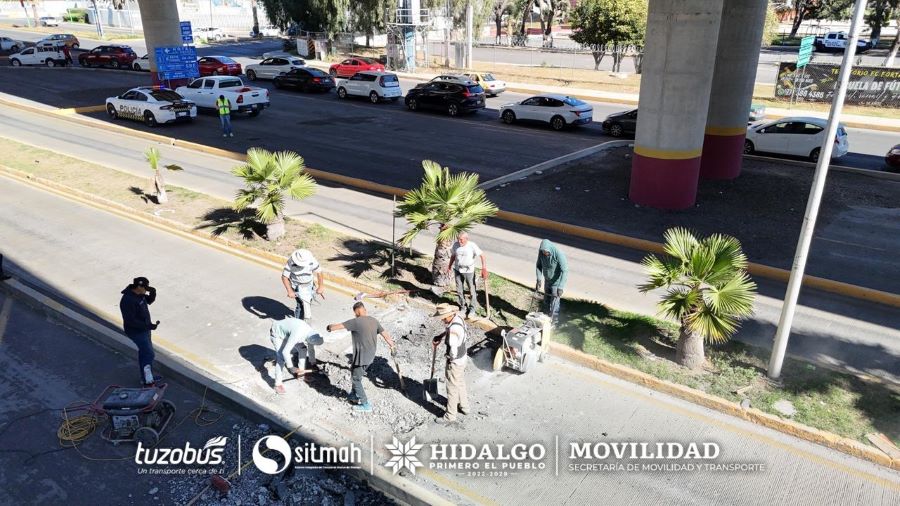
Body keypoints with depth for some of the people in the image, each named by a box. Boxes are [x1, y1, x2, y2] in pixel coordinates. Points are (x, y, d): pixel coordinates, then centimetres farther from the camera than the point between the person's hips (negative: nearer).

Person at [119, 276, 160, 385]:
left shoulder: (139, 294, -2)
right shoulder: (128, 301, -29)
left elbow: (149, 300, 17)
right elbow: (131, 321, -29)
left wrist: (152, 293, -6)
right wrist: (149, 326, -30)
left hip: (144, 329, 10)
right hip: (136, 332, -10)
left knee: (144, 352, 20)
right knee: (149, 354, -7)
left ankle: (146, 377, 34)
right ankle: (148, 380, 3)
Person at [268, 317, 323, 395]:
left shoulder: (310, 332, -16)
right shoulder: (297, 335, -41)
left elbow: (311, 349, 2)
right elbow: (285, 351, -39)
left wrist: (313, 364, 9)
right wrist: (291, 367, -31)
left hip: (287, 332, 8)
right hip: (276, 334, -8)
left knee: (303, 348, 6)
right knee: (281, 359, -18)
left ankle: (301, 371, 21)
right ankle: (278, 384, -8)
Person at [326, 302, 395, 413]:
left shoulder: (356, 322, -19)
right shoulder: (374, 321, 2)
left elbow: (338, 326, -13)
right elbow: (385, 334, 8)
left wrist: (329, 327, 10)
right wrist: (392, 346, 22)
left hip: (361, 357, -8)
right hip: (370, 356, 8)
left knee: (356, 379, 7)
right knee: (357, 376, 26)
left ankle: (365, 405, 10)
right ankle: (355, 396, 40)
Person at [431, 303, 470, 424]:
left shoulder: (454, 329, -35)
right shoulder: (458, 318, -7)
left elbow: (453, 350, -31)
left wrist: (450, 358, -9)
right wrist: (438, 338, -2)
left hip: (455, 362, -9)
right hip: (462, 358, 9)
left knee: (452, 389, 8)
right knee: (460, 383, 27)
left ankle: (450, 416, 24)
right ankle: (464, 407, 46)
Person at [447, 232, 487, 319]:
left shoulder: (472, 246, -17)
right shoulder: (456, 245, -3)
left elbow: (482, 255, -14)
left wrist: (484, 267, -21)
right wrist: (449, 266, 16)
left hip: (469, 271, -4)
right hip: (458, 271, 4)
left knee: (472, 290, 3)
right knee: (459, 290, 11)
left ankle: (472, 308, 19)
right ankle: (462, 306, 27)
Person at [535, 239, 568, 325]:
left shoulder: (559, 255, -33)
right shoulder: (541, 252, -17)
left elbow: (565, 271, -34)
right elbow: (539, 266, -4)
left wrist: (560, 287, -40)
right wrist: (539, 280, -14)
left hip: (556, 282, -6)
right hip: (547, 280, 6)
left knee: (554, 303, 5)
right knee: (546, 301, 20)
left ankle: (554, 321, 23)